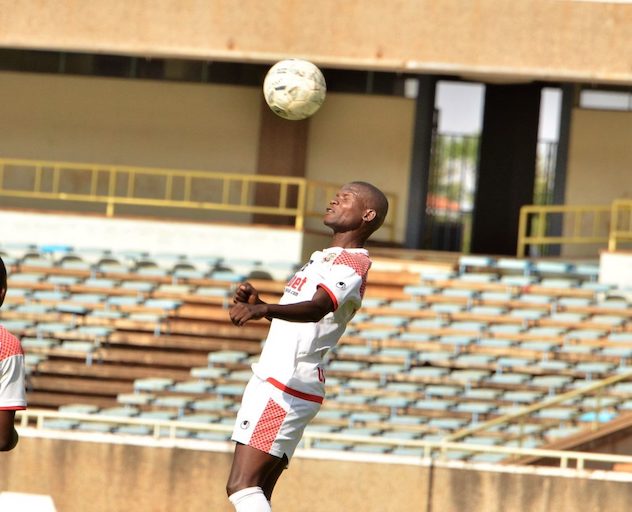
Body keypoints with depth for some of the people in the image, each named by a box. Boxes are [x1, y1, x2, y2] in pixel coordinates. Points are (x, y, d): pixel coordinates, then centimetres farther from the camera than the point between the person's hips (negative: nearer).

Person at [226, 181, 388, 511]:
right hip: (276, 385, 10)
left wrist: (263, 309, -48)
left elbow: (316, 308, -31)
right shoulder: (325, 258, 24)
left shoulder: (351, 264, -10)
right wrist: (257, 304, 13)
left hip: (284, 391, -10)